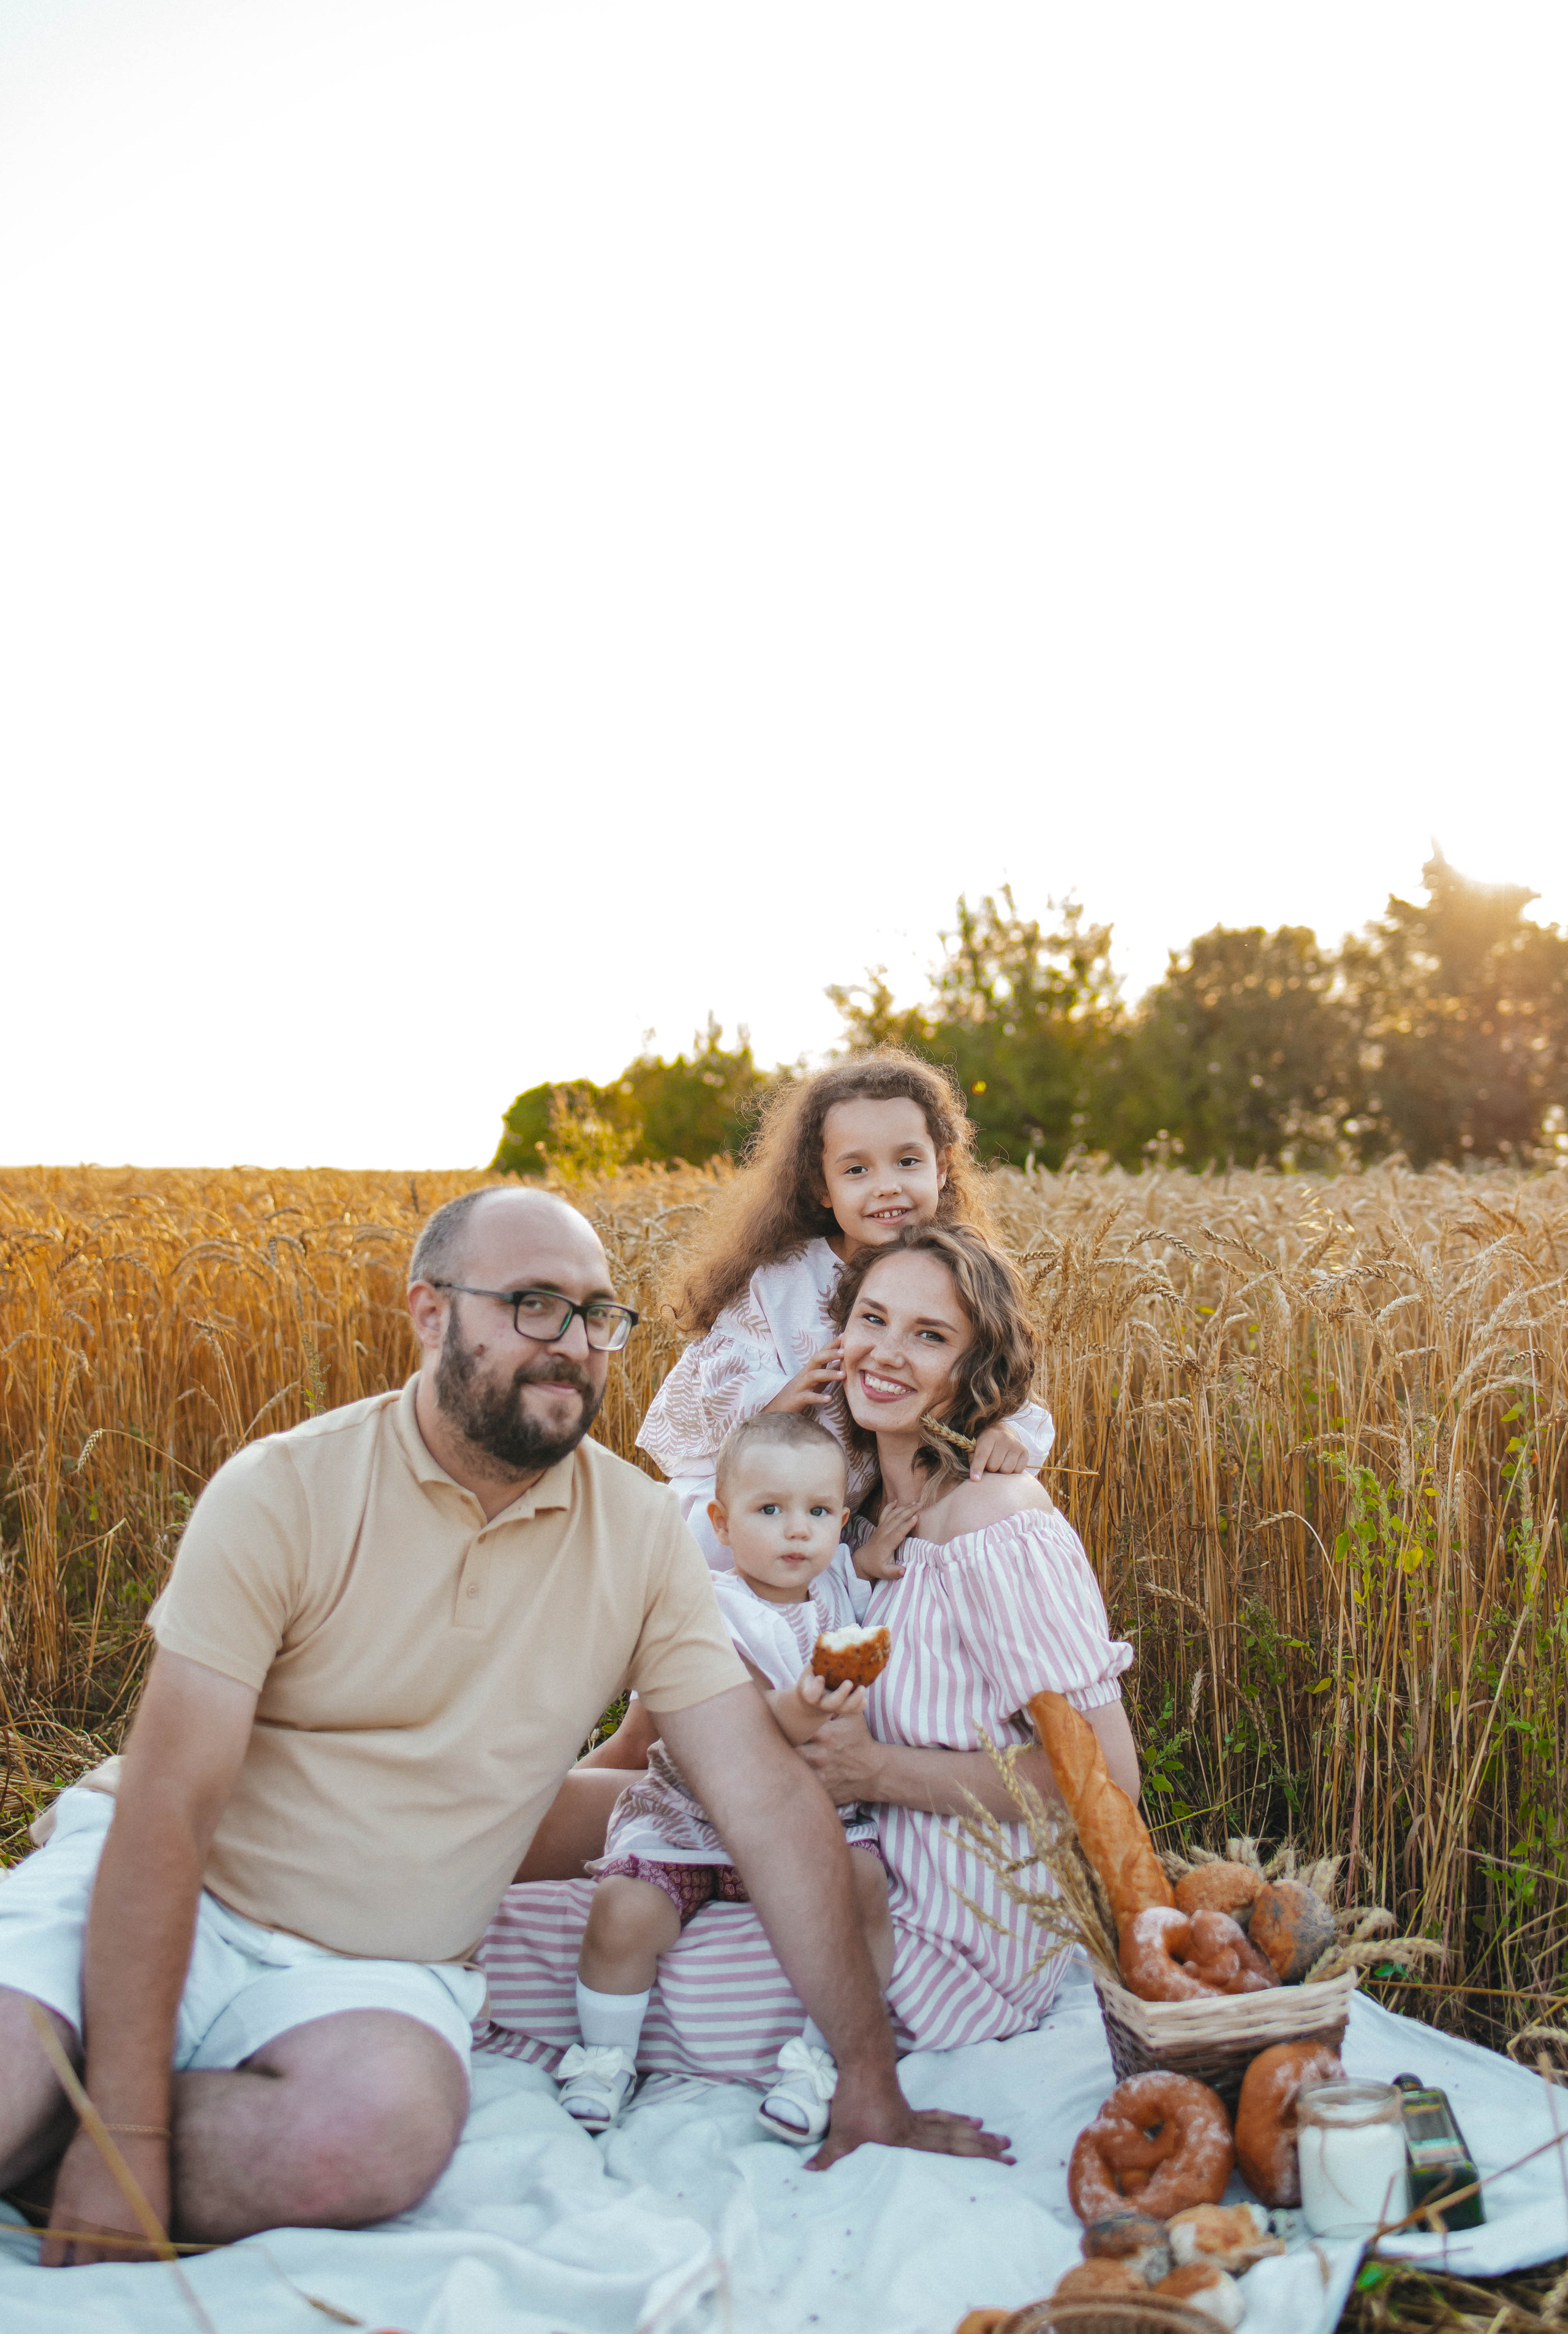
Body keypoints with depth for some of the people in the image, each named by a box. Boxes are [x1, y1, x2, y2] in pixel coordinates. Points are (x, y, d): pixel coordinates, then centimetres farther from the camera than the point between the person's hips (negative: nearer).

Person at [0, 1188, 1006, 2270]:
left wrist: (871, 2079, -5)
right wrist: (127, 2129, -21)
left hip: (380, 1972, 3)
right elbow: (169, 1807, -15)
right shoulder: (284, 1491, -12)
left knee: (384, 2124, -32)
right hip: (168, 1906, -3)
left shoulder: (642, 1533, -4)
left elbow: (771, 1798, -4)